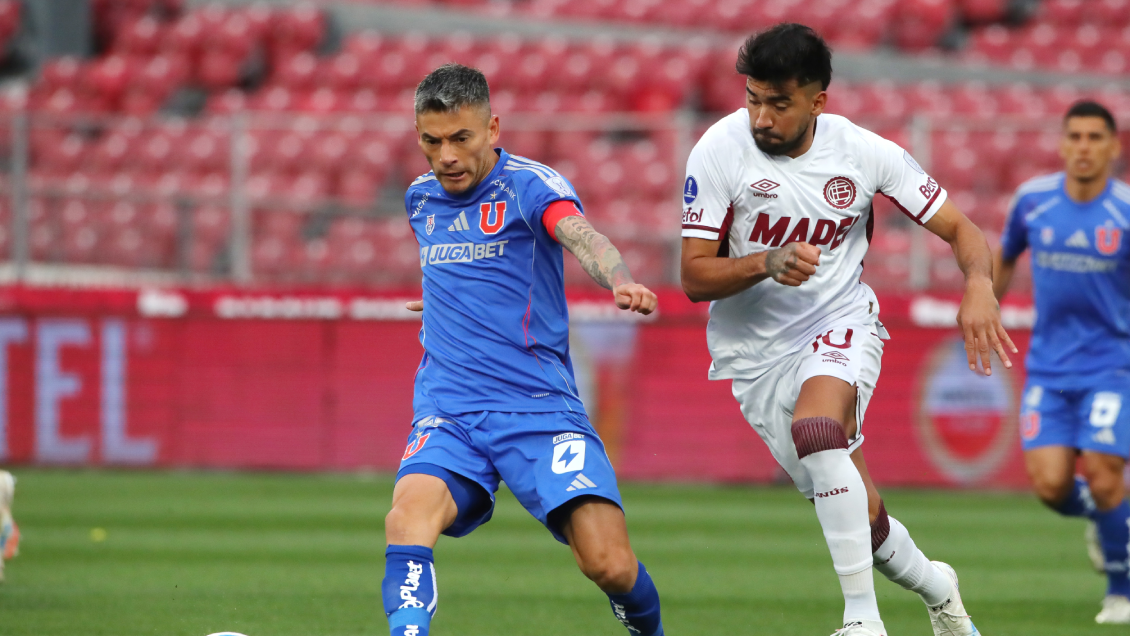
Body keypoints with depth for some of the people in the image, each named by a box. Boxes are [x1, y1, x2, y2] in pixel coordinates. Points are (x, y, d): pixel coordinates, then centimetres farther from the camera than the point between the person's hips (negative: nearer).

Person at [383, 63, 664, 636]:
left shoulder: (528, 185, -6)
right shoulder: (420, 200, 13)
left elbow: (582, 237, -29)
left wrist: (622, 283, -46)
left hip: (541, 405, -4)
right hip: (447, 410, 4)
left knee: (609, 564, -13)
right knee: (410, 512, -29)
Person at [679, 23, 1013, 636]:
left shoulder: (863, 152, -8)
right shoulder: (721, 150, -13)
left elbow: (959, 229, -1)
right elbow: (694, 276, -11)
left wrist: (979, 287, -22)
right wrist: (765, 263, -29)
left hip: (840, 323, -1)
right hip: (755, 350, 1)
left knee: (816, 426, -35)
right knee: (864, 524, 1)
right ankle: (935, 587, 34)